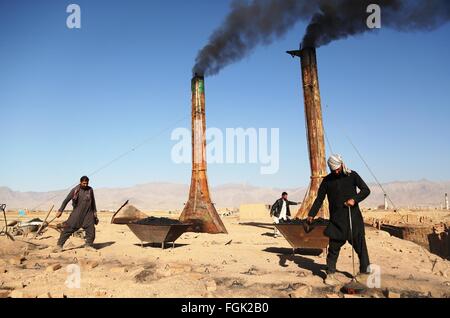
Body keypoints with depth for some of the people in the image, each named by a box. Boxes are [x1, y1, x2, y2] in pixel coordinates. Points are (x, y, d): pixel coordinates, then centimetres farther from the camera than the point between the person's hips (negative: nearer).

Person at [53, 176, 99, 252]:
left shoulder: (90, 190, 3)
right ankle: (60, 245, 3)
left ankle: (89, 245, 18)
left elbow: (93, 201, 15)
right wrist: (60, 211, -6)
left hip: (88, 214, 3)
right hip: (77, 213, -3)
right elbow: (66, 200, -3)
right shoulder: (75, 190, -6)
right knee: (69, 228, -6)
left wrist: (95, 212, 16)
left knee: (91, 229, 0)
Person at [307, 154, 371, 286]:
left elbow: (366, 190, 2)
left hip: (354, 217, 0)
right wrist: (311, 214, -4)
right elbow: (319, 199, 6)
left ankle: (365, 272, 20)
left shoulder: (352, 175, 2)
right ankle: (330, 274, 10)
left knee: (360, 245, 6)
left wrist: (355, 199, -16)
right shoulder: (327, 180, 4)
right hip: (336, 220, 0)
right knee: (334, 247, 1)